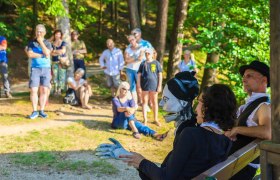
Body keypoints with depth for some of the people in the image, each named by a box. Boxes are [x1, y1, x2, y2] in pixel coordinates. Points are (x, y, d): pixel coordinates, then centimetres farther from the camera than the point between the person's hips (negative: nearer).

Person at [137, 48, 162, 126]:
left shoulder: (156, 63, 0)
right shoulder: (143, 64, 4)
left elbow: (160, 75, 1)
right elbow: (139, 75, 6)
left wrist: (159, 85, -3)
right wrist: (139, 85, -1)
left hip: (153, 85, -1)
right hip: (144, 85, 1)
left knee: (154, 102, 9)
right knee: (144, 102, 6)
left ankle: (155, 119, 19)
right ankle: (145, 119, 14)